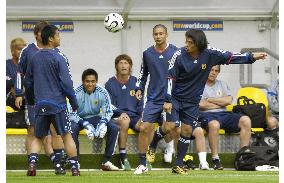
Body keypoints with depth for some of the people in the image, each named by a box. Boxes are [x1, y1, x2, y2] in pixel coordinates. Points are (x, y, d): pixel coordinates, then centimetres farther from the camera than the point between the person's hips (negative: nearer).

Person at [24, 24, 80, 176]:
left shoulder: (34, 58, 7)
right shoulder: (58, 58, -9)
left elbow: (27, 82, 15)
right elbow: (66, 83, -12)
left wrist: (31, 99, 29)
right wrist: (74, 102, -2)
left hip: (40, 105, 4)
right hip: (57, 104, -4)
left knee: (38, 137, 12)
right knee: (66, 136, 5)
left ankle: (32, 162, -8)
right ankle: (75, 168, 5)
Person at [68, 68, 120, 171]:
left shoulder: (102, 92, -10)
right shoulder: (76, 93, -19)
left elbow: (108, 112, -3)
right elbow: (72, 114, -19)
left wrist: (103, 123, -25)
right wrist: (86, 125, -32)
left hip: (95, 118, 3)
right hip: (80, 119, -3)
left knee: (114, 128, -19)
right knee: (72, 129, -36)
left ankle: (106, 161, -14)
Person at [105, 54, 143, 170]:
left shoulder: (136, 82, 13)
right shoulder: (111, 84, 7)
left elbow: (141, 103, 14)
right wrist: (121, 113, -15)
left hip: (134, 116, 2)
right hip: (117, 116, -2)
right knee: (124, 121, -38)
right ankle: (123, 157, -32)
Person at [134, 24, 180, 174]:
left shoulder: (175, 52, 2)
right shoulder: (148, 53, 9)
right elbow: (143, 73, 22)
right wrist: (139, 88, 11)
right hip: (153, 98, 2)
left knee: (169, 127, -20)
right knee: (144, 128, -7)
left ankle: (154, 143, 14)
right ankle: (142, 164, 2)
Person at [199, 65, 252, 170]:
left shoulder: (222, 84, 24)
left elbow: (228, 100, 6)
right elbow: (201, 104, -8)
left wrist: (209, 100, 1)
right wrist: (220, 103, 3)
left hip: (224, 114, 5)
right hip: (207, 114, -5)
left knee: (246, 120, -22)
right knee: (214, 124, -42)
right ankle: (215, 159, -34)